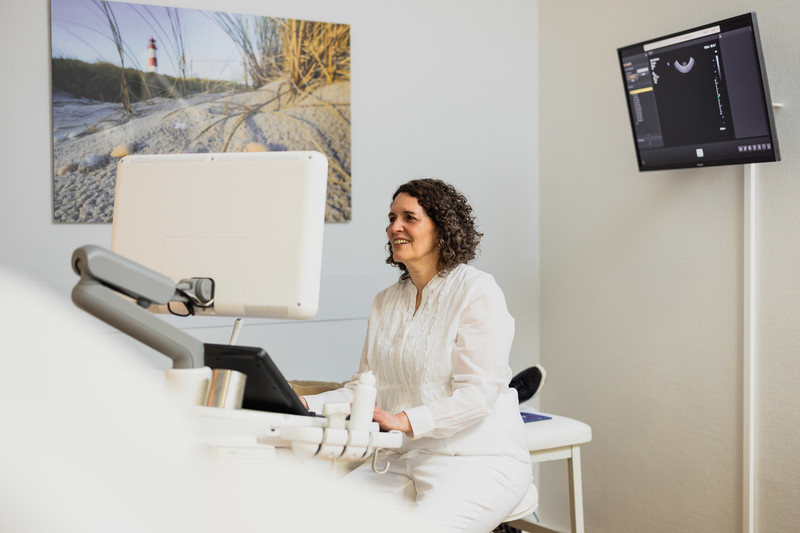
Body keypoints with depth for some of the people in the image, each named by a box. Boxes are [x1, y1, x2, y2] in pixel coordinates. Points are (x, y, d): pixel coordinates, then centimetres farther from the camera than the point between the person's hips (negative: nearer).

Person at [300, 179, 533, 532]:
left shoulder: (478, 292, -8)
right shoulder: (385, 302, 15)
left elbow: (478, 395, -16)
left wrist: (404, 420, -29)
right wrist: (307, 405, -4)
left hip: (479, 461, -6)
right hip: (405, 460, 6)